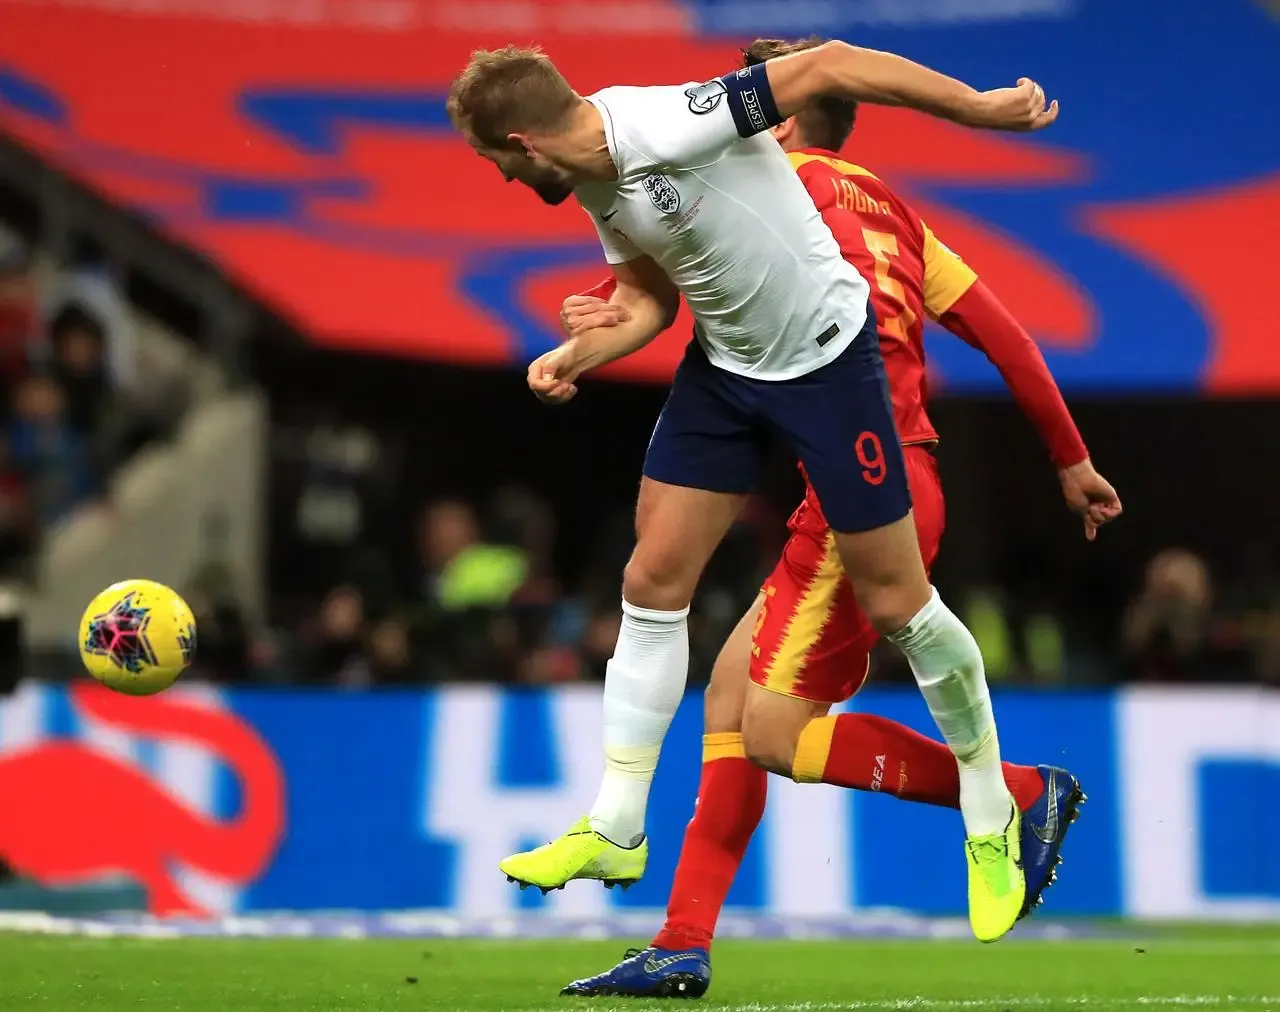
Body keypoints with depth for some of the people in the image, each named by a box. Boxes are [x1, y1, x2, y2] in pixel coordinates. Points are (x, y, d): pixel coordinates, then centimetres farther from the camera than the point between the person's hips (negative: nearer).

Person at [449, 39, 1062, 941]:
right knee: (653, 580, 3)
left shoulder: (667, 125, -30)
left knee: (896, 603, 0)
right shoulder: (599, 185, -2)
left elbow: (829, 67, -28)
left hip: (827, 353, -8)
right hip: (723, 366, 8)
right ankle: (616, 832, 12)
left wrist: (984, 108, -25)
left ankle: (991, 821, 19)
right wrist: (577, 356, -8)